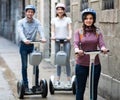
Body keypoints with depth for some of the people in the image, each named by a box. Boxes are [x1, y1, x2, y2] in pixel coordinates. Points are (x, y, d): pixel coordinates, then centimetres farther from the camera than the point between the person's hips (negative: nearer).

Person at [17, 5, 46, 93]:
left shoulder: (37, 22, 1)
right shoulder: (21, 22, -4)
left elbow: (40, 30, -16)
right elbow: (20, 32, -21)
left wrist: (43, 38, -38)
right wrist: (25, 40, -42)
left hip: (33, 45, 2)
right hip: (24, 46, -2)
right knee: (24, 66, -1)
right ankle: (26, 86, 7)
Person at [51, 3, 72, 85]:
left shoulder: (68, 19, 5)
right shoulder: (54, 20, 10)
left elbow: (70, 29, -2)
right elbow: (53, 30, 4)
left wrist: (69, 36, -22)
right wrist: (53, 36, -17)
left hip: (66, 41, -2)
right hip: (57, 41, 2)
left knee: (67, 60, -6)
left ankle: (69, 79, 0)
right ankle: (58, 79, 10)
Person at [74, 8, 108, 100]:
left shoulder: (98, 32, 5)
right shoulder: (79, 32, 1)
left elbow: (101, 43, -8)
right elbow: (76, 43, -13)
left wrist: (103, 49, -31)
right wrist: (77, 50, -36)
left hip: (95, 64, 2)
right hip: (81, 64, -1)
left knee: (94, 89, 10)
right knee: (80, 89, 5)